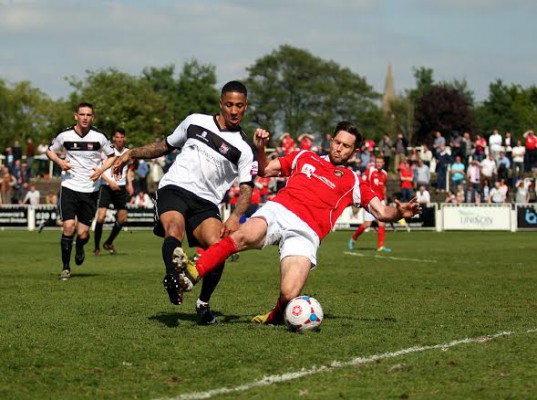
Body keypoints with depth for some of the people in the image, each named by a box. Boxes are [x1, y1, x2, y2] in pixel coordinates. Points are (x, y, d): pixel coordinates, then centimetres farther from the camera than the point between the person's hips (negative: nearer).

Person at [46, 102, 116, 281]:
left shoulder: (99, 137, -4)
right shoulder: (65, 135, -4)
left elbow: (112, 156, 9)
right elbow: (50, 151, 13)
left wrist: (101, 170, -9)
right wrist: (59, 161, -8)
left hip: (90, 189, 0)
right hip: (69, 187, 0)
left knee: (83, 233, -2)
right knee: (68, 226, -14)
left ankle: (79, 248, 37)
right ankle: (66, 268, 2)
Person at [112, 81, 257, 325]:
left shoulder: (243, 149, 6)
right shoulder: (195, 122, 15)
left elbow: (247, 188, -2)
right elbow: (165, 146, 28)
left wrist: (235, 217, -20)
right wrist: (132, 153, 18)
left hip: (205, 204, 0)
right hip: (173, 188, 0)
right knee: (174, 230, -32)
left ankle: (203, 304, -2)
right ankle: (172, 278, -58)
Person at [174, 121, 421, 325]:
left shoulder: (354, 182, 24)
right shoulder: (305, 158, 27)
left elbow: (380, 212, 18)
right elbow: (265, 170, 29)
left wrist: (399, 212, -4)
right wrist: (260, 149, 9)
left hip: (305, 232, -1)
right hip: (278, 211, 1)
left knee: (289, 295, -23)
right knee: (244, 236, -37)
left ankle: (275, 316, 11)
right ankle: (193, 274, -41)